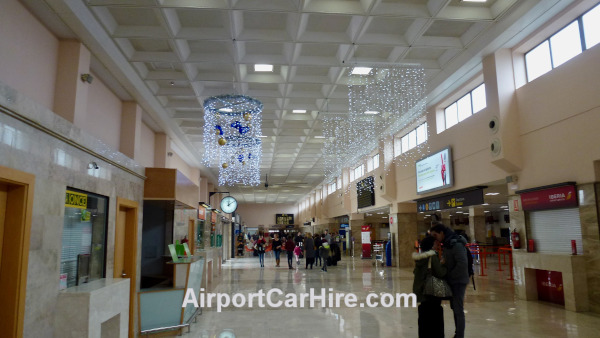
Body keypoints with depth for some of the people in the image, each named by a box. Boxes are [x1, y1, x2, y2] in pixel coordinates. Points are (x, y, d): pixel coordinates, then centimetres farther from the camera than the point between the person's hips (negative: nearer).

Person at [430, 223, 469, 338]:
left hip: (458, 281, -9)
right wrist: (446, 274, 1)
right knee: (455, 308, 16)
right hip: (452, 281, 9)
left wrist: (449, 275, -18)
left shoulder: (456, 244, -21)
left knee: (458, 309, -2)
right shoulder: (447, 243, 8)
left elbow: (462, 264, -27)